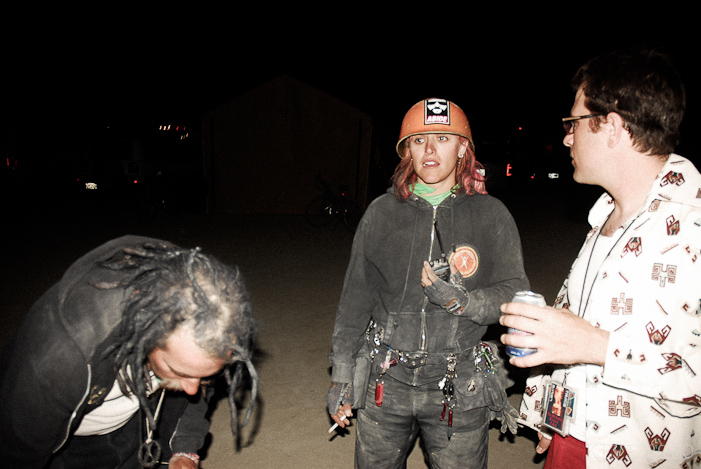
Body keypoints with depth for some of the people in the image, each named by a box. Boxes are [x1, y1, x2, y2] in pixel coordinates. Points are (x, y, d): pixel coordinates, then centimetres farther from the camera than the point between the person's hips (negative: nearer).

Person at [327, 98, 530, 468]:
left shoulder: (491, 215, -3)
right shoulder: (382, 212, -1)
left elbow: (515, 294, -2)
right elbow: (355, 297, 4)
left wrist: (462, 302, -21)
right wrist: (341, 374, 5)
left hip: (460, 391, -1)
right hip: (385, 382, 2)